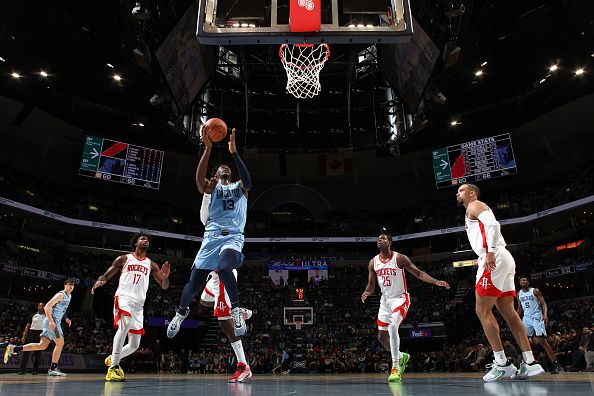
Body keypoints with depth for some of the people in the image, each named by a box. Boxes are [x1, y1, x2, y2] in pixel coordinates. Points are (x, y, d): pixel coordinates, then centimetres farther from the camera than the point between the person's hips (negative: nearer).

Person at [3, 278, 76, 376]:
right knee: (60, 343, -8)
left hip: (55, 322, 9)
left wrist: (65, 319, 20)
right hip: (52, 321, -9)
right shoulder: (61, 294, -11)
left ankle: (13, 348, 10)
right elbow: (46, 307, -18)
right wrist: (51, 321, -27)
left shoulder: (69, 296, 18)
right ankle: (53, 369, -4)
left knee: (42, 346, 7)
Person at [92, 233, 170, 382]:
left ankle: (112, 358, 33)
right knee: (125, 324, -34)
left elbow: (164, 286, 12)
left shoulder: (151, 264, 15)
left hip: (139, 304, 4)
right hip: (123, 297, -4)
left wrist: (165, 276, -12)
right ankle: (113, 367, -28)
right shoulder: (124, 259, 9)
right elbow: (106, 276, 6)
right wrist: (99, 281, -19)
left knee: (134, 345, 4)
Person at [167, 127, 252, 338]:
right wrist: (208, 148, -17)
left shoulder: (239, 187, 17)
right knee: (195, 283, 4)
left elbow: (248, 181, -9)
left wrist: (234, 151, -15)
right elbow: (199, 178, -9)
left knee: (224, 268, -34)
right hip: (212, 237, 1)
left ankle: (236, 308, -17)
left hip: (233, 237, -1)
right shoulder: (212, 186, 15)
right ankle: (181, 311, 35)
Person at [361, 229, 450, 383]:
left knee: (392, 327, -29)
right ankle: (401, 356, 36)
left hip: (400, 298, -5)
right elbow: (371, 284, 6)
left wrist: (436, 282, -25)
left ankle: (396, 367, -19)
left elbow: (418, 273, -11)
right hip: (385, 300, 6)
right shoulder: (373, 262, -1)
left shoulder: (399, 258, -13)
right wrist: (366, 293, -16)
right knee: (382, 337, 8)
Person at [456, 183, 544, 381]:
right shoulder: (477, 210, 29)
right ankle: (530, 363, 7)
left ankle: (502, 363, -8)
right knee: (508, 312, 8)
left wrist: (490, 252, -25)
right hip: (503, 259, 10)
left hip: (493, 259, -10)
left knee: (482, 311, -8)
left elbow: (493, 224, -17)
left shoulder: (474, 206, 1)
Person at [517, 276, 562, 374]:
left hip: (536, 317, -5)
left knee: (542, 340, -12)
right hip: (526, 318, 5)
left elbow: (543, 303, -8)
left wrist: (545, 314, -24)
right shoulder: (519, 294, 12)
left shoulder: (535, 291, -2)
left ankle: (555, 363, -7)